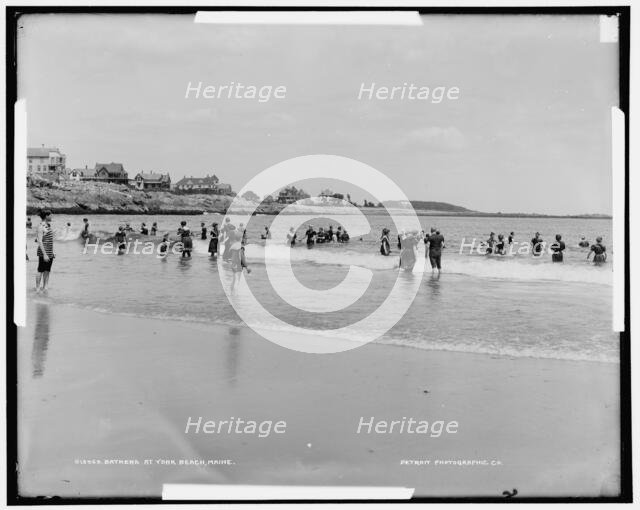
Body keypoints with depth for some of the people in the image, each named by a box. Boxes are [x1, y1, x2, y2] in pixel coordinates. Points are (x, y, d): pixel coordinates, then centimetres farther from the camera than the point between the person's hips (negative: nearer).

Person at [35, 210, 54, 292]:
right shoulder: (41, 226, -14)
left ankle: (44, 287, 16)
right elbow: (40, 242, -18)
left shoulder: (48, 225, 12)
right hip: (43, 252, -8)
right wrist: (44, 254, -22)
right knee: (40, 271, -1)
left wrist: (52, 252, 20)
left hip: (50, 253, 8)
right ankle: (37, 288, 5)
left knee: (47, 271, 10)